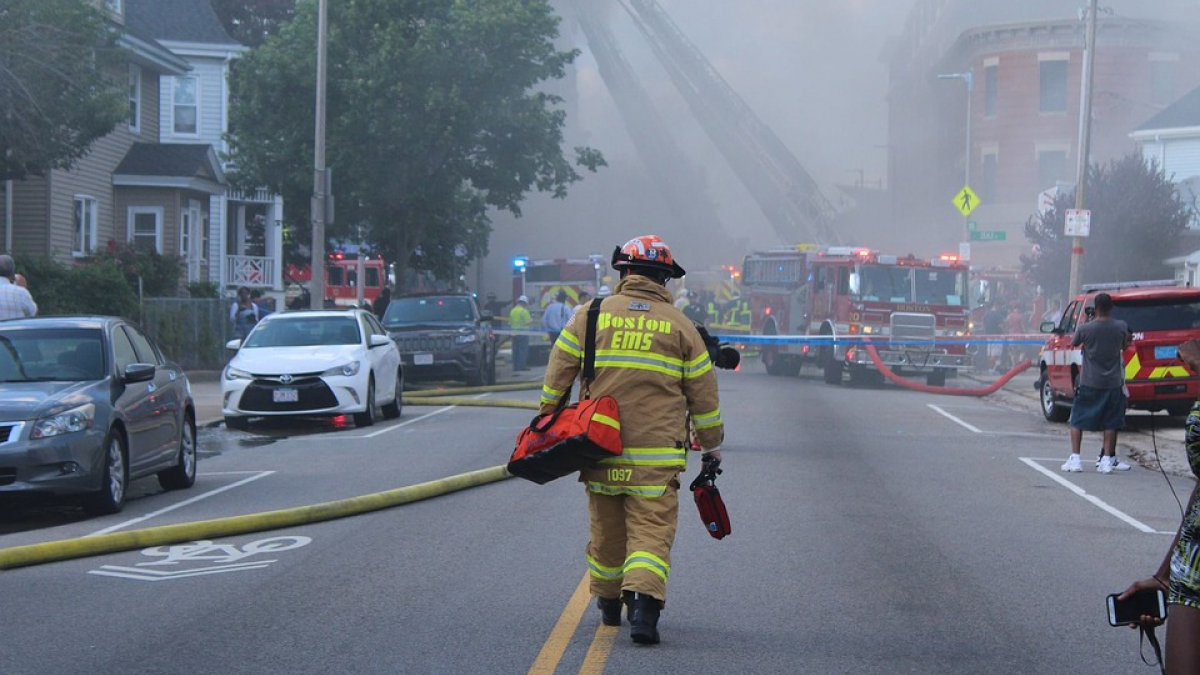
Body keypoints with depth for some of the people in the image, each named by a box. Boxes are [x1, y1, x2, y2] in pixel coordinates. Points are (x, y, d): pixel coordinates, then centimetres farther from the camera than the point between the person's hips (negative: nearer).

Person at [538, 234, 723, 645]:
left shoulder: (590, 317, 5)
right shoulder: (680, 326, 4)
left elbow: (556, 380, 6)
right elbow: (703, 393, 9)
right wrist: (712, 443, 22)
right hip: (656, 457, -2)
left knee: (606, 530, 16)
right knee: (651, 531, -3)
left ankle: (609, 604, 32)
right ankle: (643, 602, -23)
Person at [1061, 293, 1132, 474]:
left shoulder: (1085, 329, -14)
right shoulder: (1121, 327, -7)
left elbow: (1073, 343, 6)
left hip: (1089, 384, -2)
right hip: (1113, 383, 2)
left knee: (1077, 421, 9)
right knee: (1110, 423, 10)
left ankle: (1075, 459, 2)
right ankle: (1107, 460, 6)